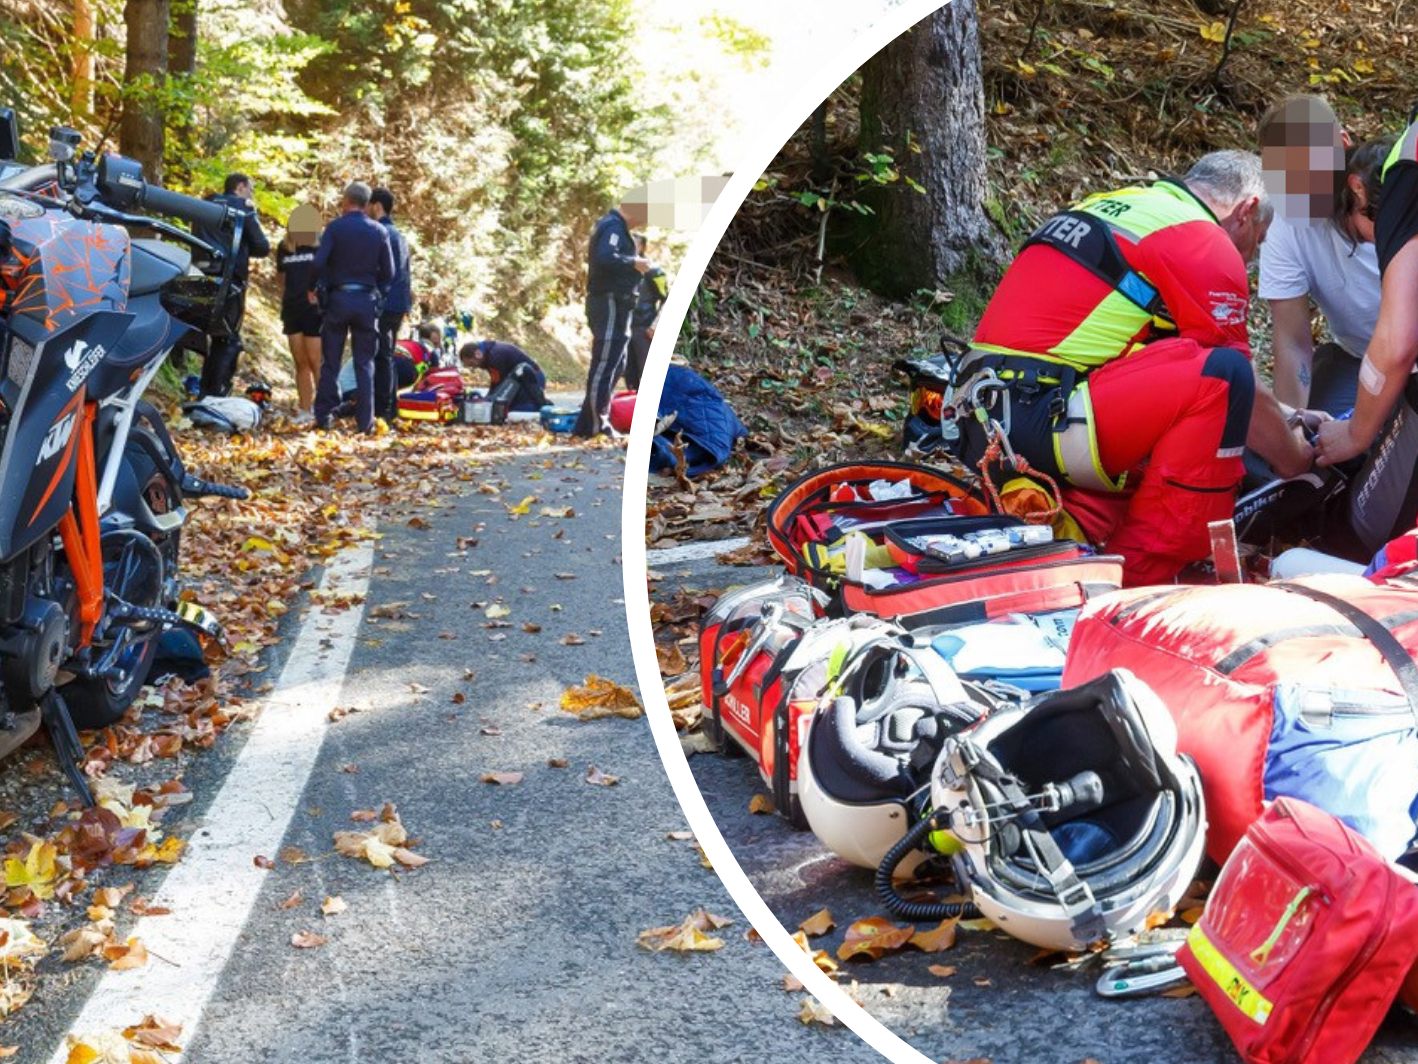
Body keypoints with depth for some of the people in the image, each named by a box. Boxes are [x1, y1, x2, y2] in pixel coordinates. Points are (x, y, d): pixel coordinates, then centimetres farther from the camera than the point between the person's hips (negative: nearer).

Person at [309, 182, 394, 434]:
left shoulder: (335, 227, -5)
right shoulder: (379, 231, 2)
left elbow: (318, 262, -14)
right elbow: (388, 273, 1)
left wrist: (313, 288, 3)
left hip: (338, 298, -1)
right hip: (367, 300, 2)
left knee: (330, 363, 6)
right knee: (364, 364, 6)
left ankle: (323, 417, 5)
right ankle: (365, 421, 2)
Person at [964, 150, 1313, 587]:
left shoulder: (1110, 205, 25)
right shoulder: (1207, 245, -2)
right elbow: (1240, 391, 2)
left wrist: (1285, 416, 41)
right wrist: (1298, 462, 21)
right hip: (1041, 424, -10)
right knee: (1221, 377, -15)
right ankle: (1145, 571, -10)